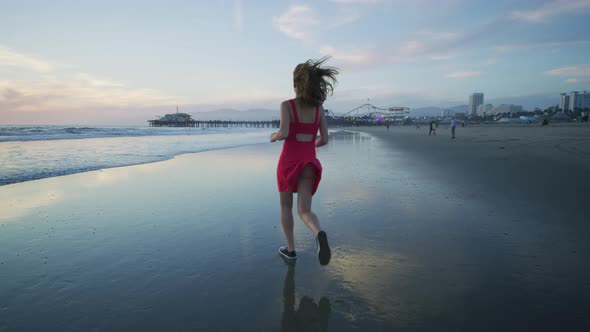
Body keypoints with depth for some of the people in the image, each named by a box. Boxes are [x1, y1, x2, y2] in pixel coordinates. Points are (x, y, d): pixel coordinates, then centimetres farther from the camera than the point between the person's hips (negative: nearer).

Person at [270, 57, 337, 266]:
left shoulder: (286, 105, -7)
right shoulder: (319, 108, 6)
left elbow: (283, 133, -21)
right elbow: (324, 140, 5)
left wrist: (273, 137, 4)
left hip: (289, 162, -2)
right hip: (309, 163, 3)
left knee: (285, 206, 20)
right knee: (304, 212, 1)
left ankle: (290, 249, 26)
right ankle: (319, 235, -32)